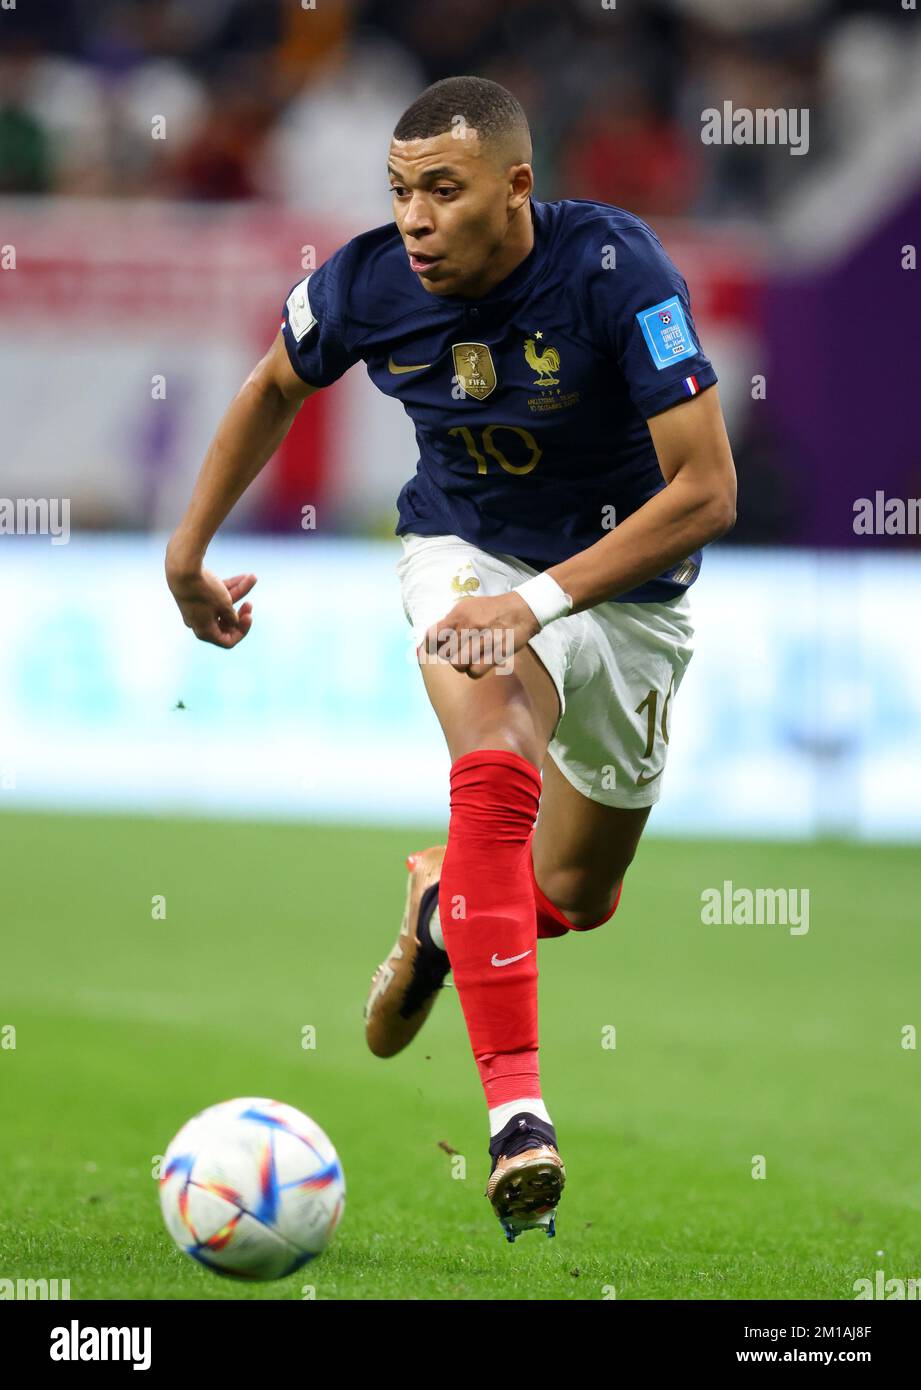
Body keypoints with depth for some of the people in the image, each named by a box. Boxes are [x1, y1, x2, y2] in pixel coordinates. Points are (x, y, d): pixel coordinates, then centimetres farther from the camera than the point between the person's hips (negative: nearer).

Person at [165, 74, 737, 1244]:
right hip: (465, 547, 0)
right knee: (495, 775, -32)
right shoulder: (368, 284, -20)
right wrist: (188, 548, 8)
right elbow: (275, 388, 6)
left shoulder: (616, 269, -31)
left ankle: (444, 898, 51)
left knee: (574, 897, 13)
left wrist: (542, 600, -36)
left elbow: (706, 490, -31)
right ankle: (516, 1114, -33)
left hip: (623, 579, 0)